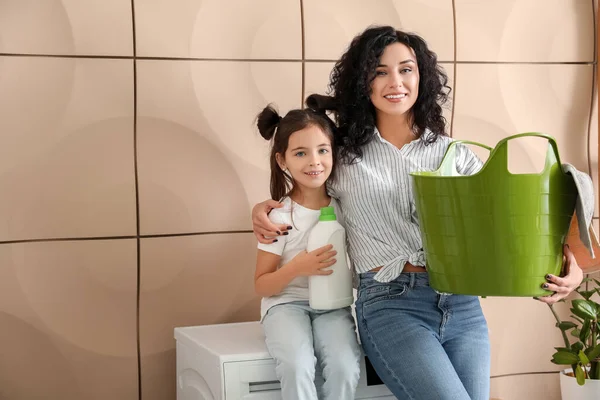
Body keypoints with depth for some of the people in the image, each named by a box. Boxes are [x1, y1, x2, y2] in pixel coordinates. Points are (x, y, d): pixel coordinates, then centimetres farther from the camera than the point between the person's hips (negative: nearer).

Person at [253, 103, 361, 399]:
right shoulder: (280, 216, -7)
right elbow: (261, 286, -4)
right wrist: (297, 267, -21)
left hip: (333, 306, 2)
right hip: (287, 303, -2)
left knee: (345, 367, -26)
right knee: (297, 366, -31)